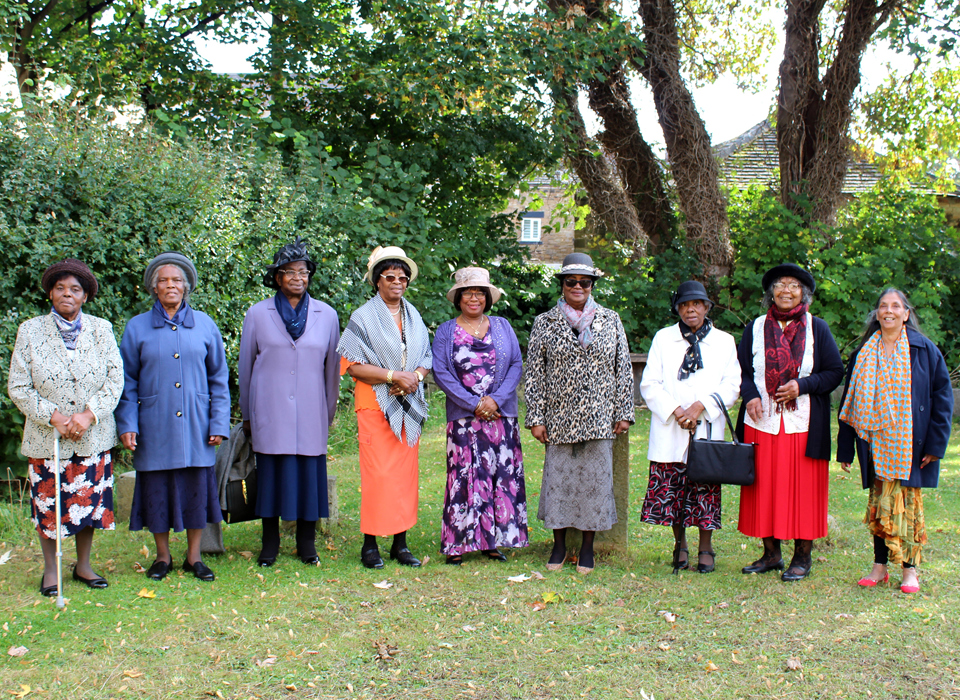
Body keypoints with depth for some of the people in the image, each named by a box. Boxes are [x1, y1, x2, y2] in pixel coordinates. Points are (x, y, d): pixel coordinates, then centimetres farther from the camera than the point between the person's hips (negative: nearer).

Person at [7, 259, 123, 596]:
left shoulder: (101, 329, 1)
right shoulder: (30, 331, -2)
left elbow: (115, 379, -2)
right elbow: (18, 386, -3)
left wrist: (89, 415, -14)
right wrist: (53, 416, -14)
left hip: (93, 438, 1)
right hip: (46, 439, -1)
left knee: (90, 502, 9)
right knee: (48, 506, 6)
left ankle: (83, 565, 26)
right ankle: (50, 569, 23)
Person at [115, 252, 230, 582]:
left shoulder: (205, 325, 6)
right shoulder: (137, 328, 4)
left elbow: (218, 378, 8)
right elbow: (127, 382, 5)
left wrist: (219, 423, 2)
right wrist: (126, 425, -3)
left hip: (195, 427, 1)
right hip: (155, 427, 0)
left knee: (196, 490, 4)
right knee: (157, 490, 5)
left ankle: (194, 556, 19)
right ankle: (162, 556, 22)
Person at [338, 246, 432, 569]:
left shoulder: (414, 318, 15)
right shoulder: (363, 317, -1)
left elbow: (426, 359, 15)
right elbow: (353, 365, -9)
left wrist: (415, 376, -8)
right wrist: (394, 376, -16)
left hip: (408, 407, 5)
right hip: (376, 405, -5)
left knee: (406, 473, 5)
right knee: (377, 475, -8)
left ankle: (400, 542, 12)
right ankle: (370, 544, 1)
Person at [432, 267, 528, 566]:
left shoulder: (502, 327, 11)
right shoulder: (445, 332, 6)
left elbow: (517, 365, 4)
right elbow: (441, 373, -3)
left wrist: (495, 400, -10)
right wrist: (474, 404, -11)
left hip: (502, 415, 2)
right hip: (463, 418, -2)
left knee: (502, 476, 0)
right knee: (465, 477, -5)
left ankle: (493, 541, 9)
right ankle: (458, 543, 1)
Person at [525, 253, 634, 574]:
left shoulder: (611, 321, 8)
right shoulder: (544, 323, 5)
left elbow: (624, 370, 8)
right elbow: (534, 373, 3)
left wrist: (623, 412, 3)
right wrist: (536, 418, -2)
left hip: (599, 419, 1)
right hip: (560, 418, 0)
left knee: (595, 478, 3)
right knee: (558, 477, 2)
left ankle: (587, 547, 17)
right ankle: (559, 545, 18)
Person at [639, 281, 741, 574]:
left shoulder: (725, 341, 10)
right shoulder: (663, 338, 9)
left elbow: (731, 385, 3)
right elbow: (649, 384, 2)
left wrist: (701, 405, -12)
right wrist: (675, 411, -10)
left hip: (708, 429, 0)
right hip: (669, 432, 0)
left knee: (706, 490, -1)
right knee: (670, 490, 1)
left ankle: (705, 548, 12)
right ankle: (680, 545, 18)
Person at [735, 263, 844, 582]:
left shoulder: (817, 328, 5)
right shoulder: (756, 328, 10)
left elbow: (835, 372, 3)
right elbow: (742, 371, 13)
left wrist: (802, 385, -12)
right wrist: (750, 395, -6)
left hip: (803, 424, -2)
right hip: (762, 422, 2)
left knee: (803, 489, -1)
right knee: (764, 487, 4)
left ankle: (803, 556, 9)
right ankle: (771, 553, 16)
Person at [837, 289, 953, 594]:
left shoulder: (925, 350, 0)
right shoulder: (864, 354, 8)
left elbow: (942, 396, 0)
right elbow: (850, 400, 11)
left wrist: (936, 442, -7)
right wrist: (845, 448, 7)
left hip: (909, 442, -3)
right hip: (876, 440, 3)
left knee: (906, 502, -1)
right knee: (879, 503, 4)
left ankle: (910, 569, 10)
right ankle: (880, 566, 12)